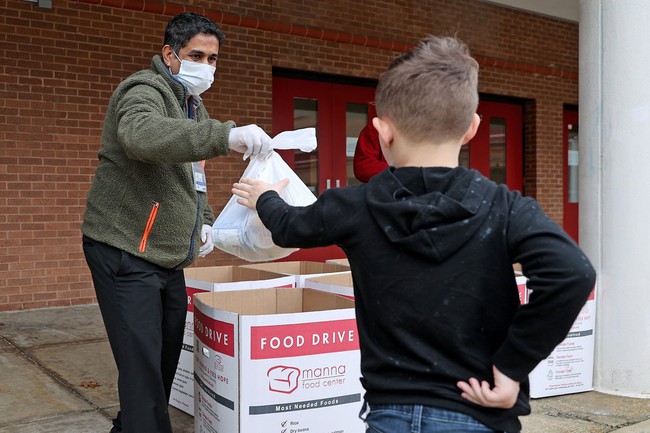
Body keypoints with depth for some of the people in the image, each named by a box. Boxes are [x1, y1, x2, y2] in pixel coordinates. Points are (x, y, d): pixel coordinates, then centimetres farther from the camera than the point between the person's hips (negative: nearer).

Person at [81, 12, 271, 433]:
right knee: (143, 367, -10)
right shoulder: (145, 90, -12)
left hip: (168, 256, 9)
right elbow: (142, 135, -37)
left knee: (166, 358, 14)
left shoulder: (194, 103, 17)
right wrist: (225, 134, -47)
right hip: (126, 252, -9)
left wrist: (204, 220, 12)